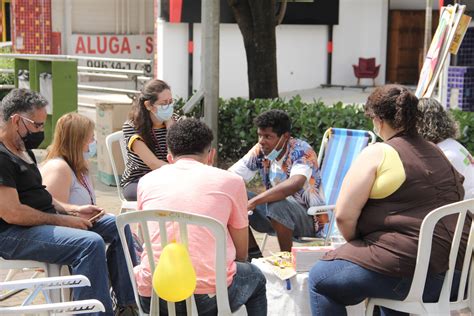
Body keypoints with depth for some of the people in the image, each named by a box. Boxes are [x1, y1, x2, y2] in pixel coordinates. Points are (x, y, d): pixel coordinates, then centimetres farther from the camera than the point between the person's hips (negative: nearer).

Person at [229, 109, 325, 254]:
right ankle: (254, 256, 3)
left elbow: (294, 185, -41)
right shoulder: (260, 151, -4)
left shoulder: (301, 151, -21)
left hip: (309, 218, -6)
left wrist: (254, 202, -42)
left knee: (277, 205, -36)